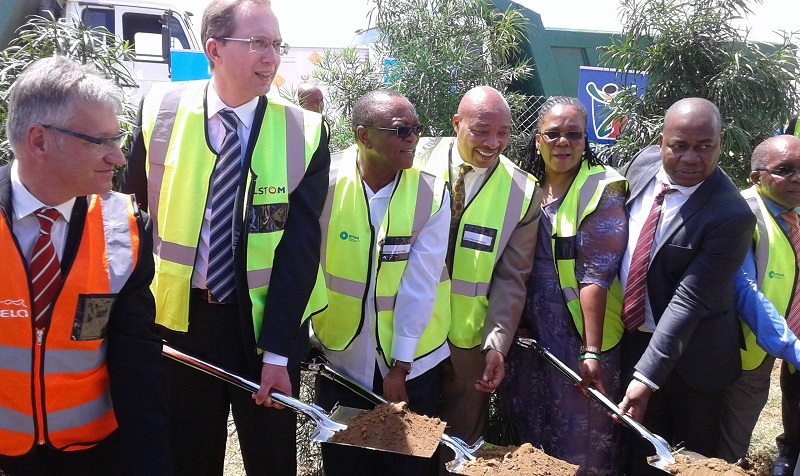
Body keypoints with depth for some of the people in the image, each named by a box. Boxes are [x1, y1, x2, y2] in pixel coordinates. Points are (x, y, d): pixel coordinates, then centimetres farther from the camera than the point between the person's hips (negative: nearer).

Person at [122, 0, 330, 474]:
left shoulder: (305, 132, -10)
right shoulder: (161, 109, -5)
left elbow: (300, 246, -12)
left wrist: (277, 353, -15)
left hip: (265, 321, -1)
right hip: (179, 317, 1)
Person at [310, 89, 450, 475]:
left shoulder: (432, 195, -12)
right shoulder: (325, 182, -12)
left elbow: (419, 287, -12)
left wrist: (400, 367, -10)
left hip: (410, 361, 0)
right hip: (339, 357, 0)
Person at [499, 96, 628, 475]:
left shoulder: (600, 191, -11)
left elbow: (595, 274, -18)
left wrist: (592, 351, -21)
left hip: (579, 332, -5)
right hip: (527, 329, 5)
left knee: (580, 441, 9)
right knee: (528, 430, 20)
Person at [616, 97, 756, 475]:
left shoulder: (731, 216, -26)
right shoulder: (643, 163, -8)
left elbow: (689, 300, -28)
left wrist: (647, 376, -31)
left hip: (689, 352, -4)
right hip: (633, 337, 5)